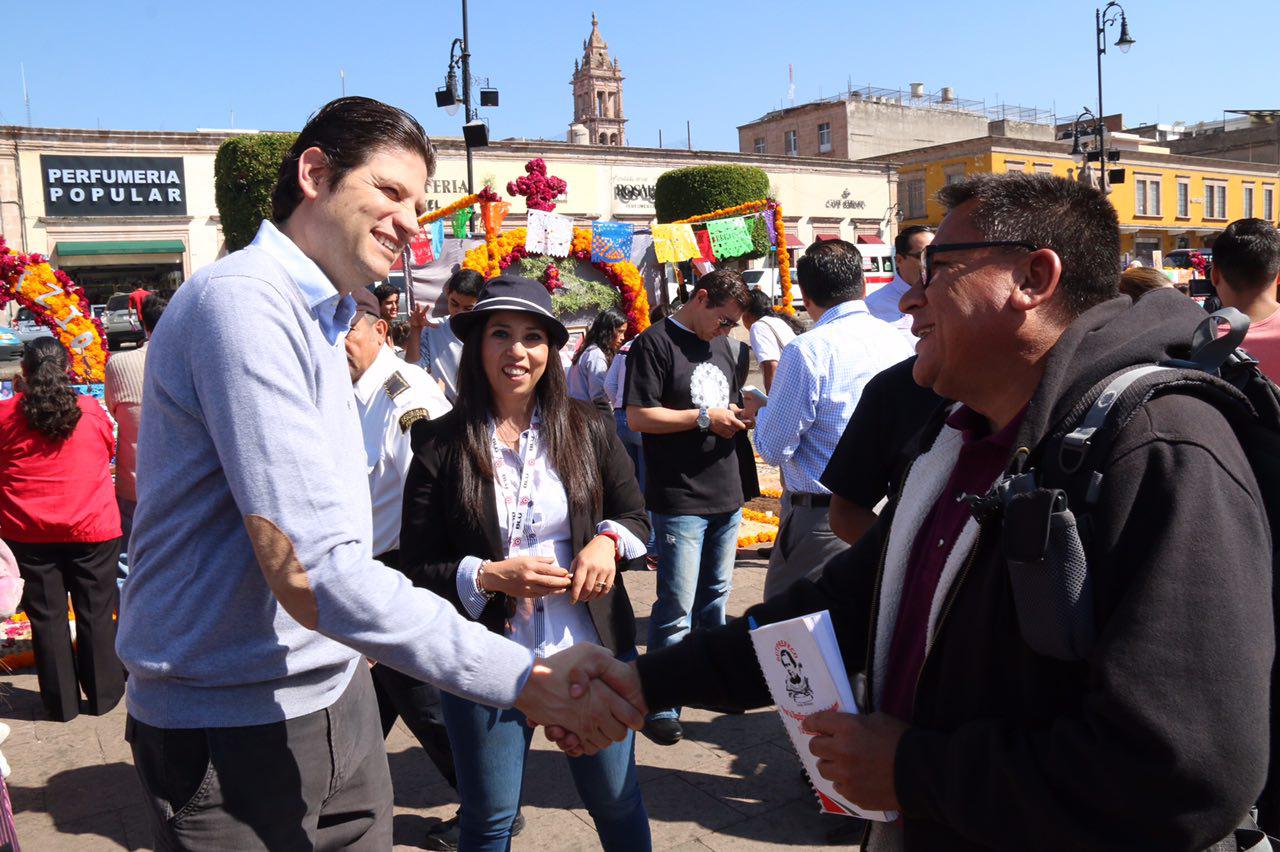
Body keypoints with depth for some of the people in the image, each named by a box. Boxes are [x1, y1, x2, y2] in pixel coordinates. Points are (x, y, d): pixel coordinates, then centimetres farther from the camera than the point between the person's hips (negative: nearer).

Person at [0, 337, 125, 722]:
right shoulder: (92, 411, -5)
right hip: (92, 529, 0)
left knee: (46, 617, 10)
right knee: (96, 613, 10)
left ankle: (61, 702, 19)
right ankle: (103, 694, 20)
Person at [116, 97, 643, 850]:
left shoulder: (321, 318, 13)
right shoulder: (244, 302, -20)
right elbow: (309, 572, -29)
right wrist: (528, 680, -30)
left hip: (338, 695, 8)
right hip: (236, 723, -8)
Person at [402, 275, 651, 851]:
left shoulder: (587, 430, -2)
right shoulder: (442, 446, -7)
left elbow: (635, 515, 8)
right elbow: (415, 567, -5)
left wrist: (608, 541, -13)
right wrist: (489, 576, -21)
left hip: (592, 652, 2)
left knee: (616, 800, 18)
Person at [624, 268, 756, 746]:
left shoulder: (728, 348, 15)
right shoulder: (655, 343, -8)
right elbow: (638, 416, -15)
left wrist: (741, 418, 3)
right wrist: (705, 417, -15)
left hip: (727, 495, 7)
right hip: (680, 500, -7)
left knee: (715, 598, 18)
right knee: (677, 607, -3)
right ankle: (661, 706, 9)